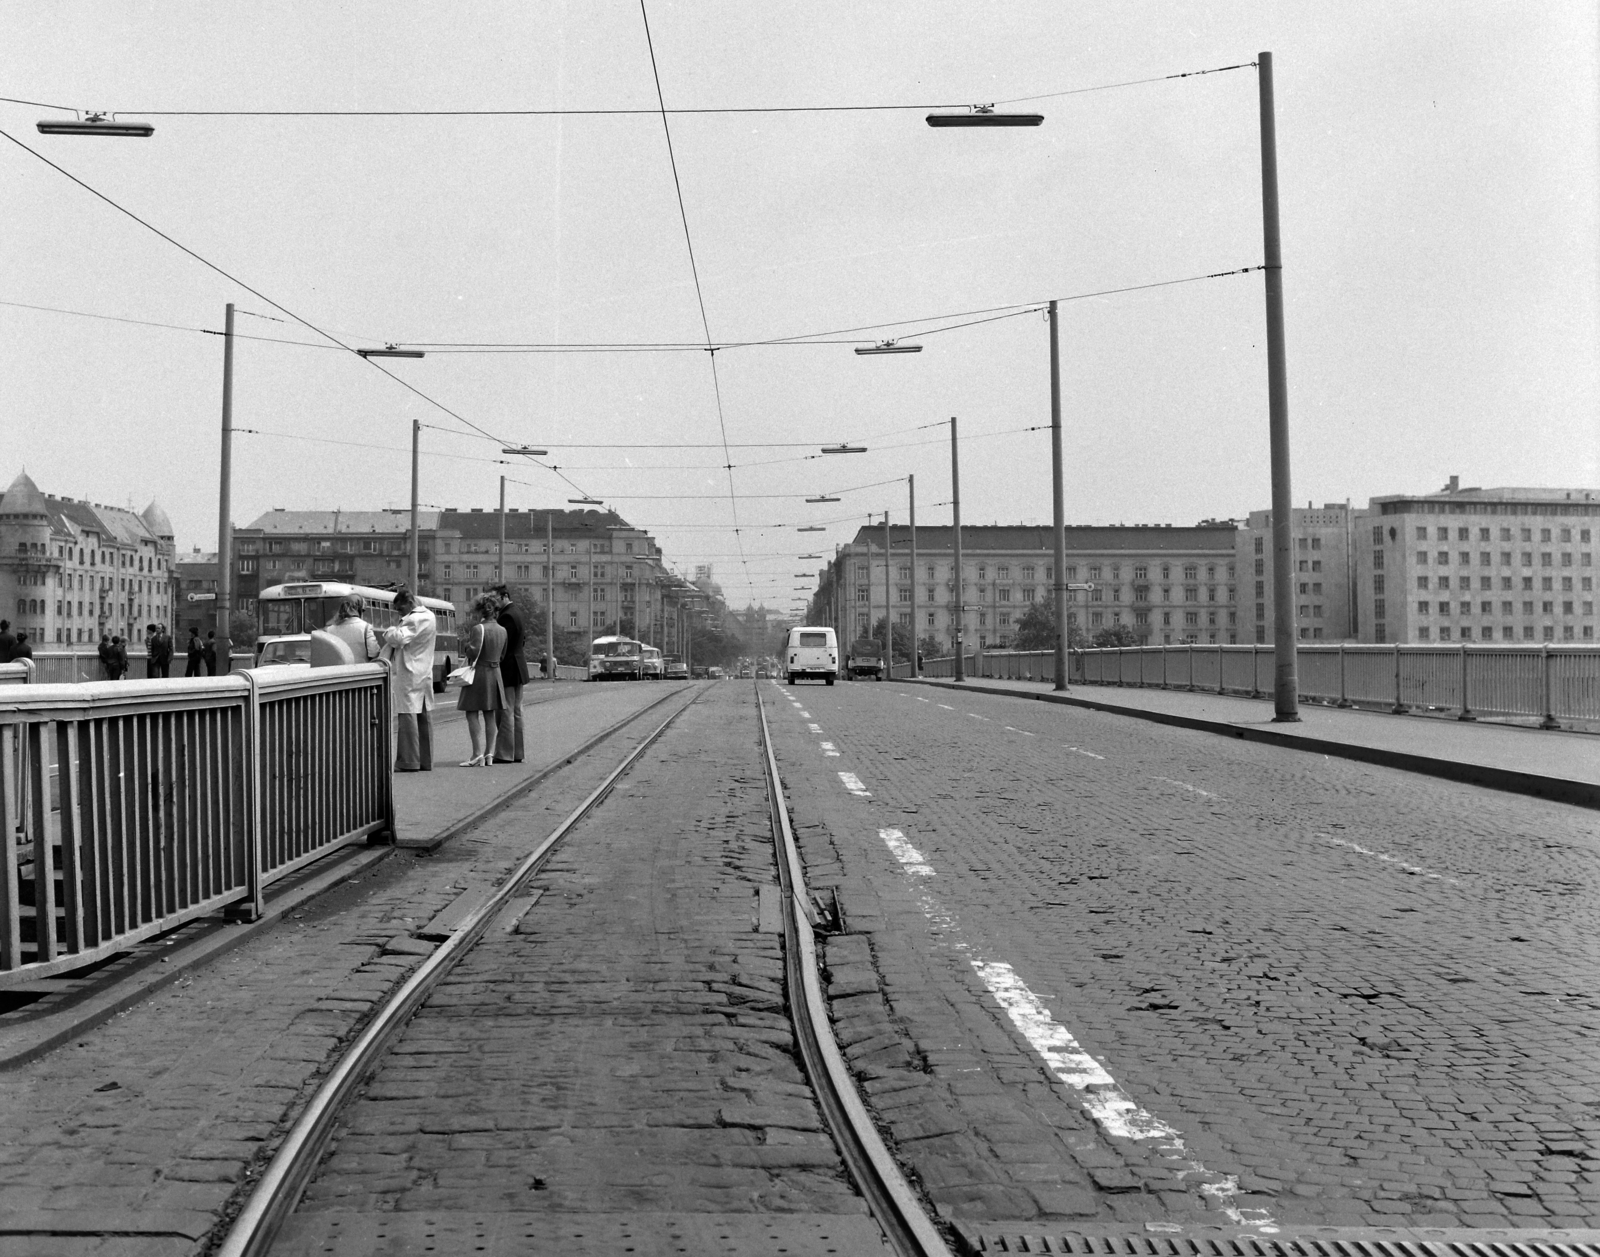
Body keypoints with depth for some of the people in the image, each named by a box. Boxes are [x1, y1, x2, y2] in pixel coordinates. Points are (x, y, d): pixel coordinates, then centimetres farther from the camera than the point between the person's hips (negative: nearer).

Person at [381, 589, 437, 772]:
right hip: (425, 674, 10)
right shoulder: (429, 616, 14)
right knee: (424, 717, 11)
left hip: (409, 675, -10)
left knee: (407, 716, -6)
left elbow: (400, 638, -25)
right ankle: (425, 760, 16)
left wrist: (388, 632, -7)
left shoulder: (414, 619, -16)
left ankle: (408, 762, -6)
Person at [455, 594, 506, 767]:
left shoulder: (478, 628, -14)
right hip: (495, 673, 7)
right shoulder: (502, 630, 7)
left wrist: (468, 639, -2)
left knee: (472, 713, -2)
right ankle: (489, 753, 15)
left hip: (479, 673, -7)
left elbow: (473, 652, -20)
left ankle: (478, 754, -8)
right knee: (490, 714, 12)